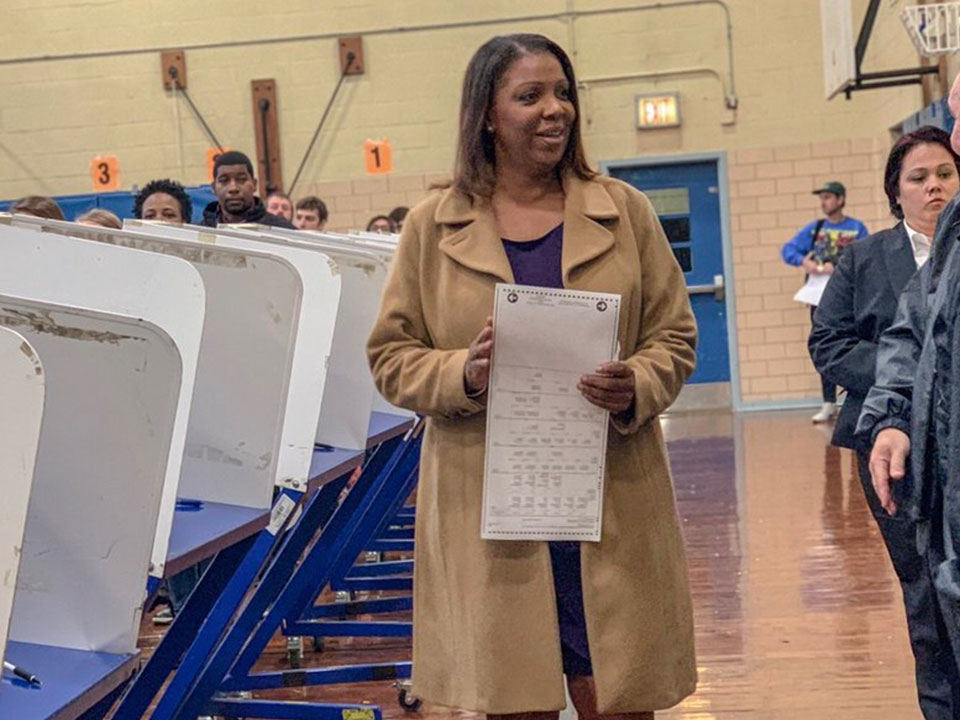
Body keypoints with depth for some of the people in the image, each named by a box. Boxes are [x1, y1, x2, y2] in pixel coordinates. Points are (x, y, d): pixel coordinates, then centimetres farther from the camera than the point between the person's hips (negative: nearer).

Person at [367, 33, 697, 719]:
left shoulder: (624, 211, 7)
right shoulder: (433, 227, 5)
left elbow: (675, 336, 10)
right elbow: (391, 357, 6)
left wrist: (637, 389, -12)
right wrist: (461, 375, -14)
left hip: (611, 502, 1)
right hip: (485, 506, 0)